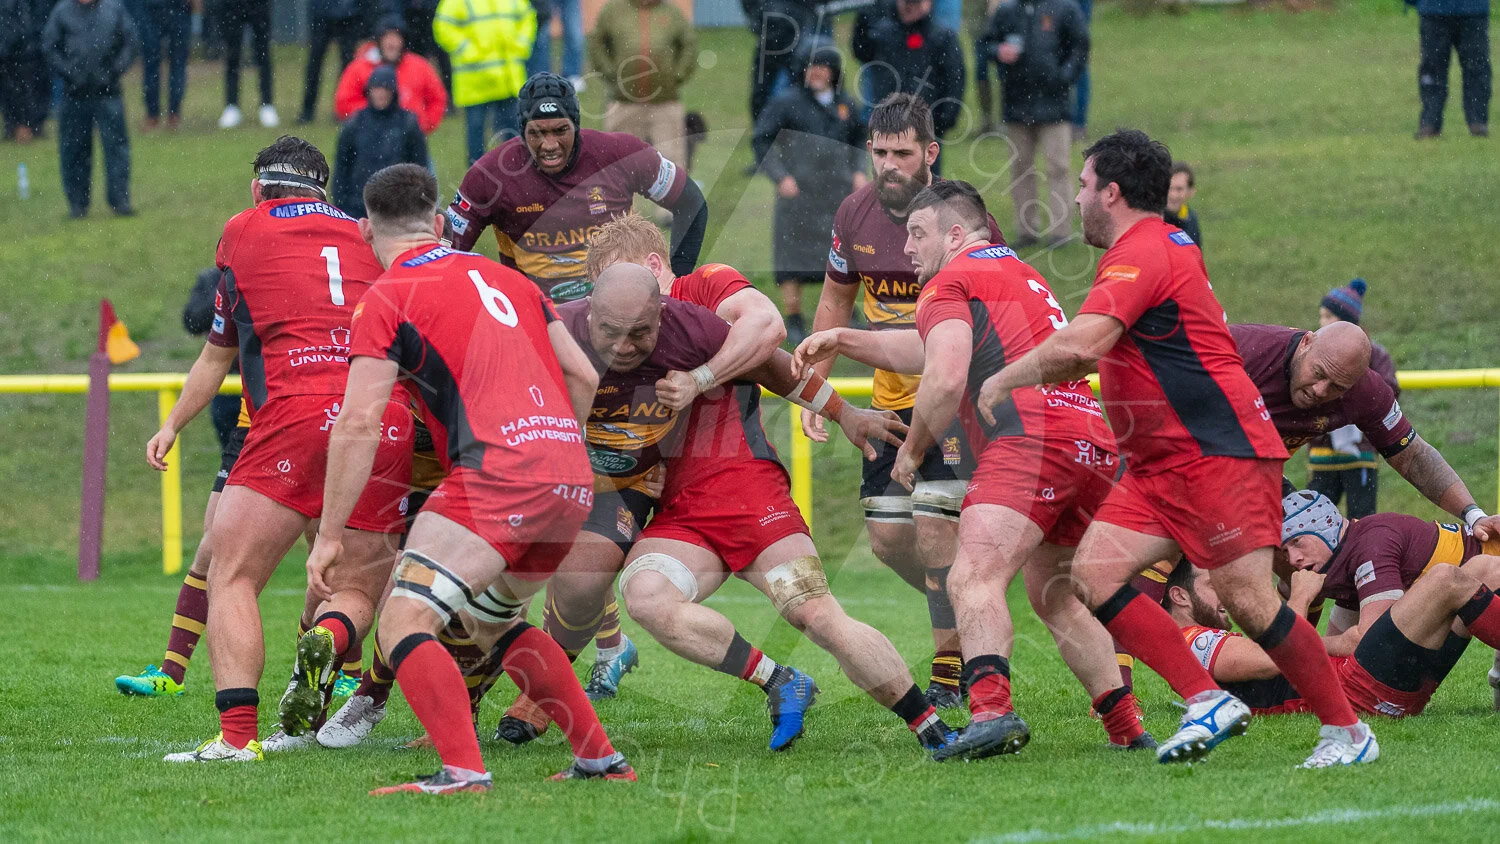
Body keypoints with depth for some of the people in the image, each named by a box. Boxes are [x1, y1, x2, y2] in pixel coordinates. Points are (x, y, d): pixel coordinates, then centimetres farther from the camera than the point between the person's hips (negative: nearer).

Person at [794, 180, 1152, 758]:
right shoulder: (1020, 273, 32)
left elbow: (946, 381, -10)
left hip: (1031, 439, -9)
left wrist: (912, 450, 5)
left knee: (974, 580, -18)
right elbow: (929, 351, 38)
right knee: (1059, 600, 21)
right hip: (1094, 441, 9)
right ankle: (1127, 727, 16)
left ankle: (991, 710, -39)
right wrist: (842, 340, 34)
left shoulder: (950, 282, 4)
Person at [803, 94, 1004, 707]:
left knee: (935, 527, -15)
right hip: (893, 397, 6)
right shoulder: (855, 214, -2)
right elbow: (836, 299, 13)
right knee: (887, 537, 4)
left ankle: (950, 672, -4)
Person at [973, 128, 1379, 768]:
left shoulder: (1142, 254, -13)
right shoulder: (1165, 246, 19)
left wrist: (1004, 380, -13)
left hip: (1221, 451, -10)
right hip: (1161, 465, 10)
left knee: (1246, 597, -14)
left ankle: (1348, 731, -3)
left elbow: (1078, 345, -27)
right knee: (1094, 575, -4)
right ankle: (1207, 703, -6)